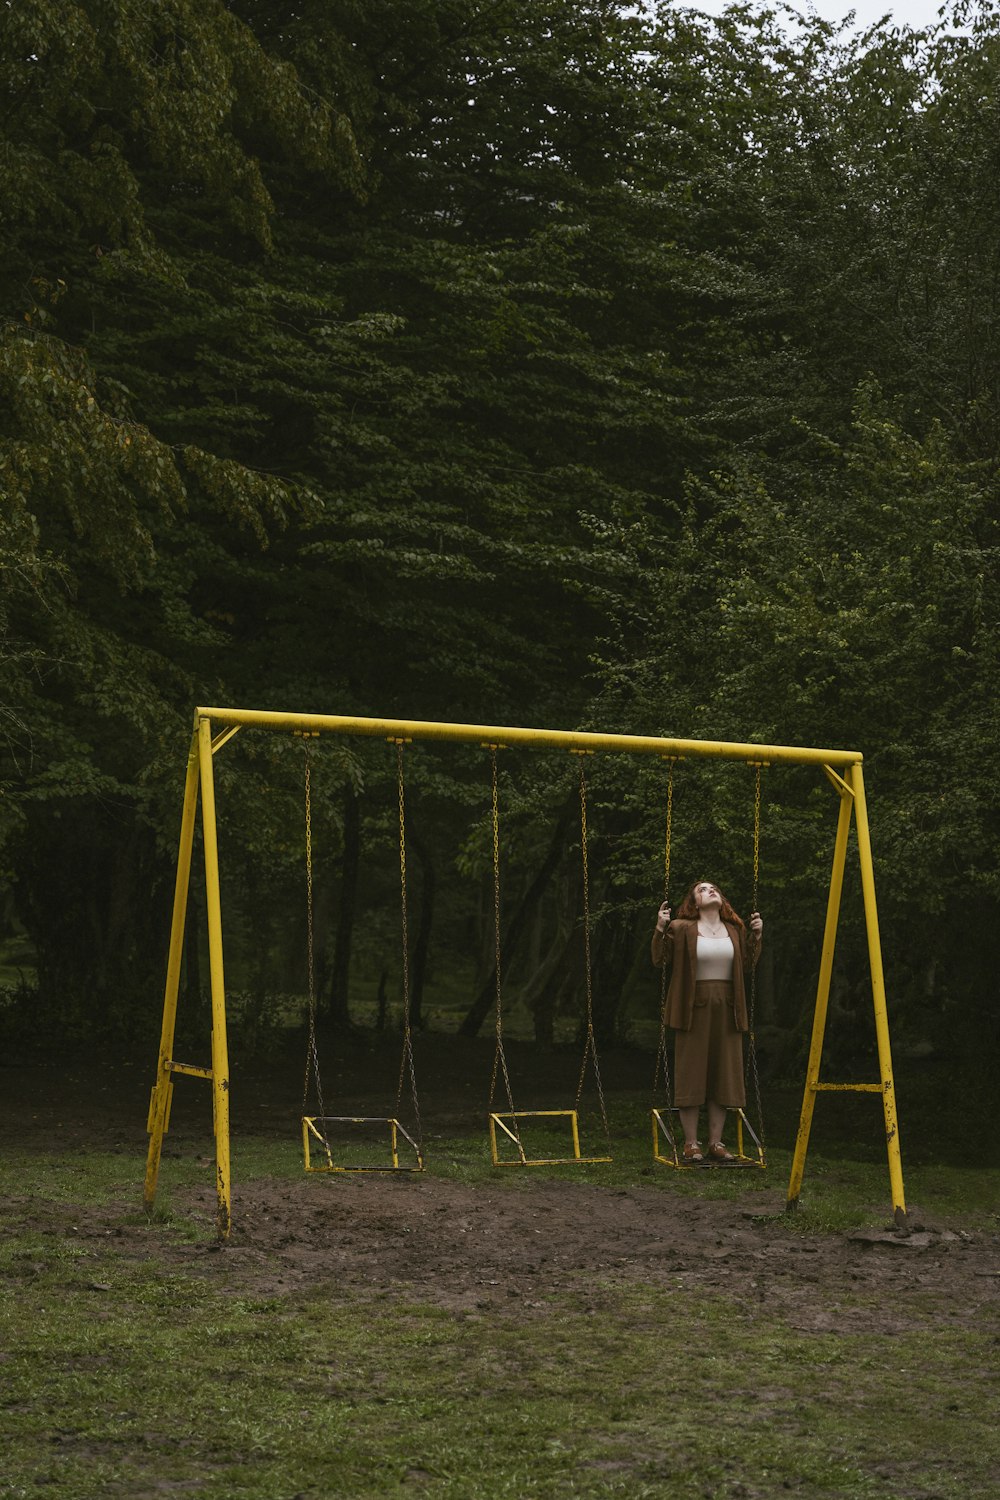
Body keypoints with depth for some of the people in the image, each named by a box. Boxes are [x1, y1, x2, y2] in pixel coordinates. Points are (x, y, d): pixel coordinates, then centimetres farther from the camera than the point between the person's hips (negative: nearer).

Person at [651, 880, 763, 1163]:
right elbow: (660, 959, -5)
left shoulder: (735, 930, 11)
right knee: (691, 1076, -2)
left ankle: (716, 1142, 13)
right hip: (693, 1010, -4)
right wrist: (660, 928, -16)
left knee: (722, 1077, 5)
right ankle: (691, 1144, 5)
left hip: (726, 1010, 4)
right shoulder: (682, 929, -3)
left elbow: (747, 965, 15)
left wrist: (756, 936, 6)